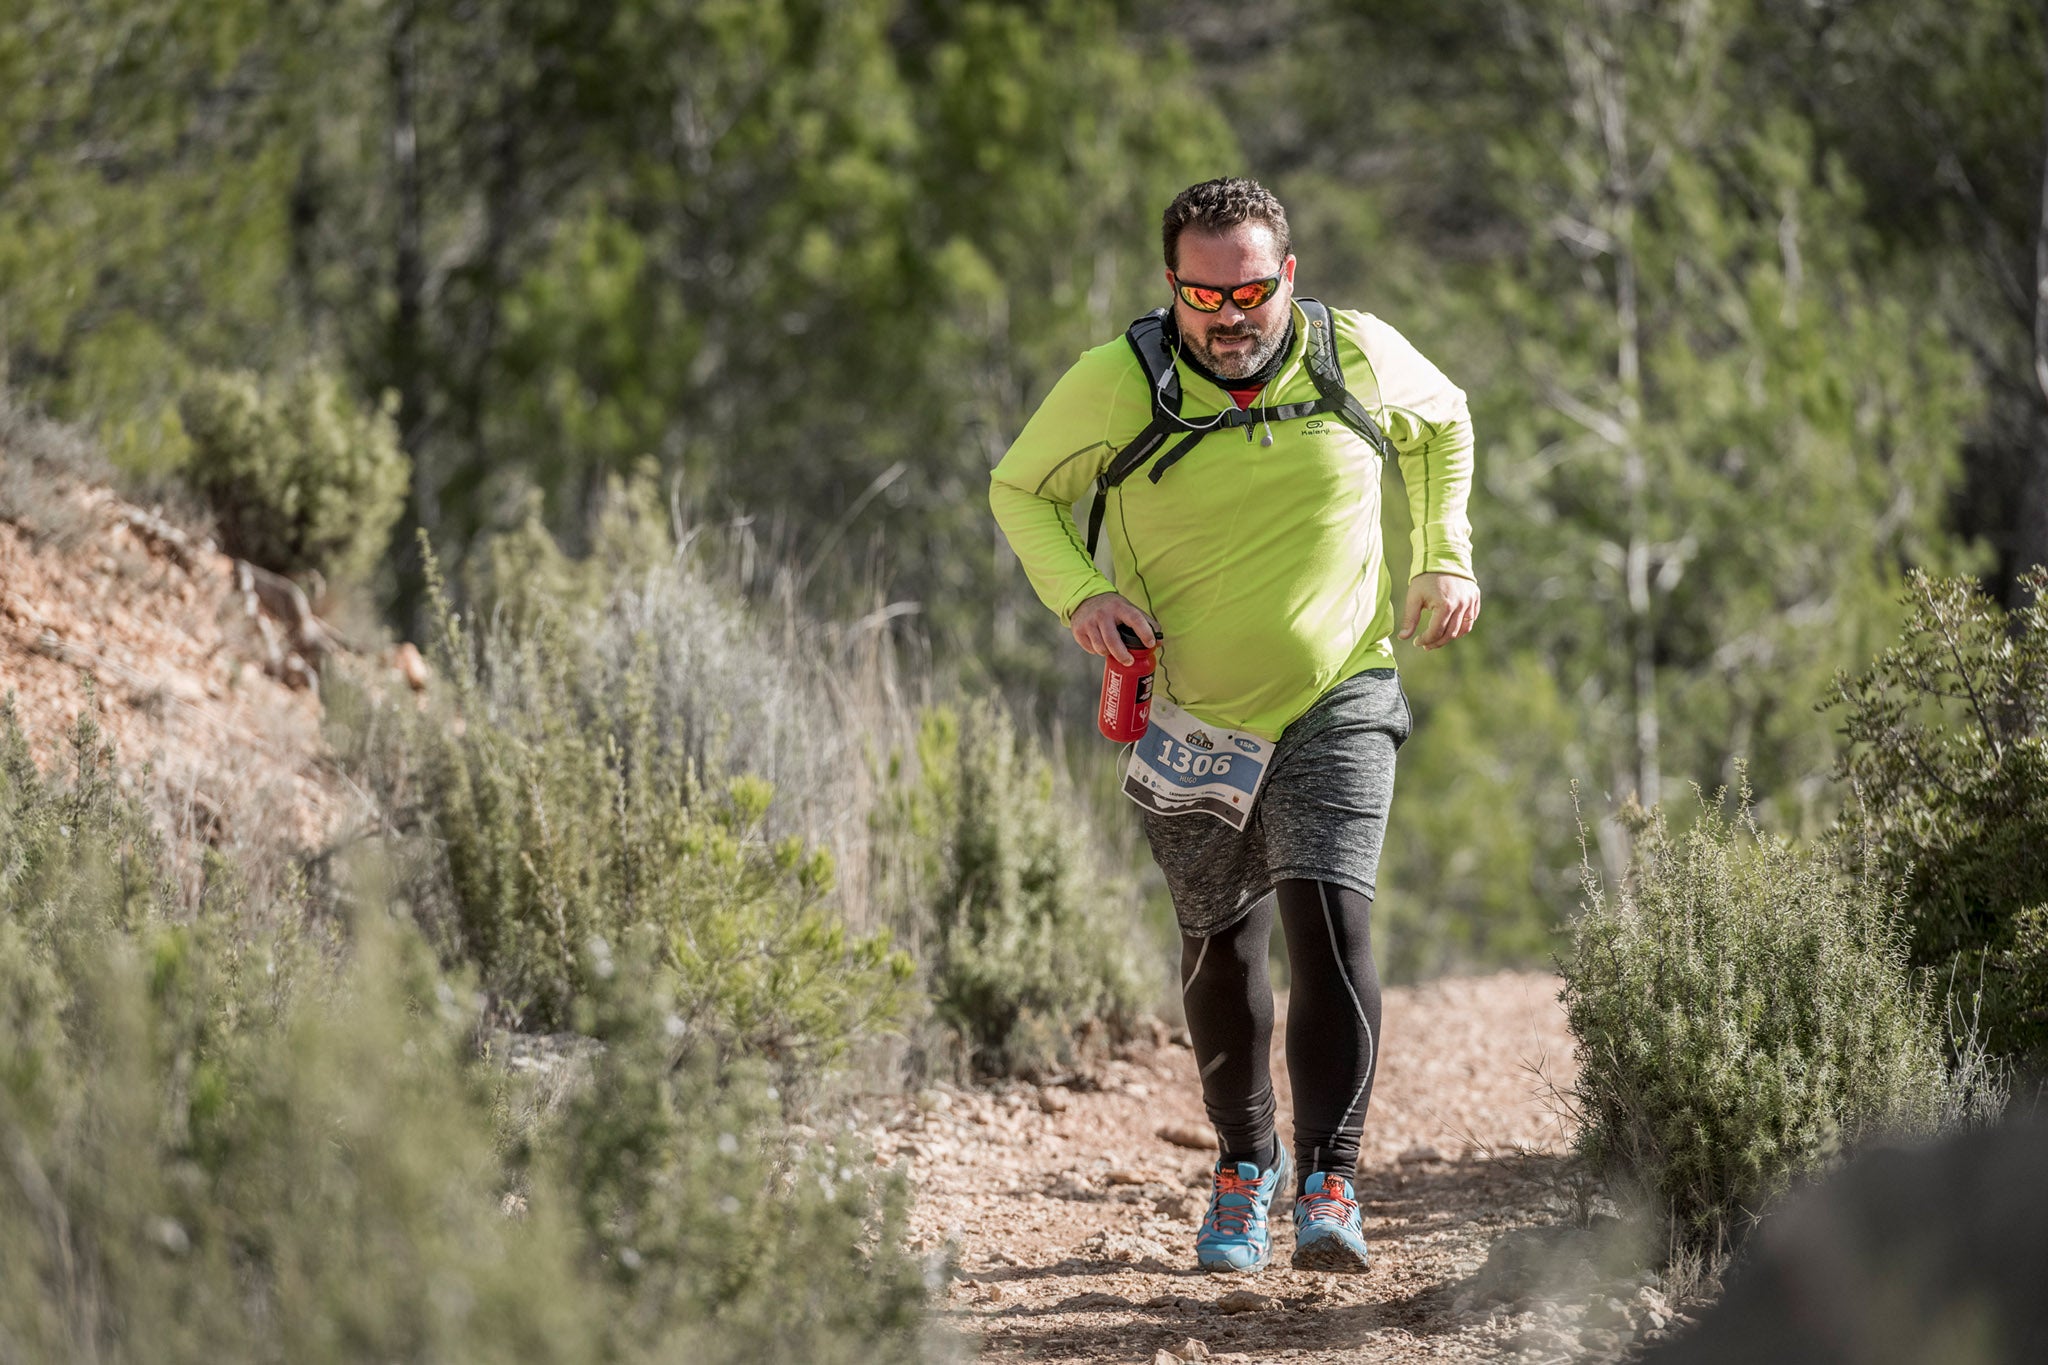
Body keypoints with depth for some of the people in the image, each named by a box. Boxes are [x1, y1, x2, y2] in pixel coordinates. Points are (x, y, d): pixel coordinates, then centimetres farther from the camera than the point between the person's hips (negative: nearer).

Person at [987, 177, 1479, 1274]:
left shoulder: (1362, 357, -9)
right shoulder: (1113, 386, -14)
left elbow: (1443, 425, 14)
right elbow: (1020, 491, 2)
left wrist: (1446, 558, 2)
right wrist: (1079, 594, -15)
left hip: (1339, 704, -1)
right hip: (1191, 719, 1)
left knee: (1328, 915, -19)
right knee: (1222, 946, 10)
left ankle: (1328, 1181, -16)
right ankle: (1245, 1165, 32)